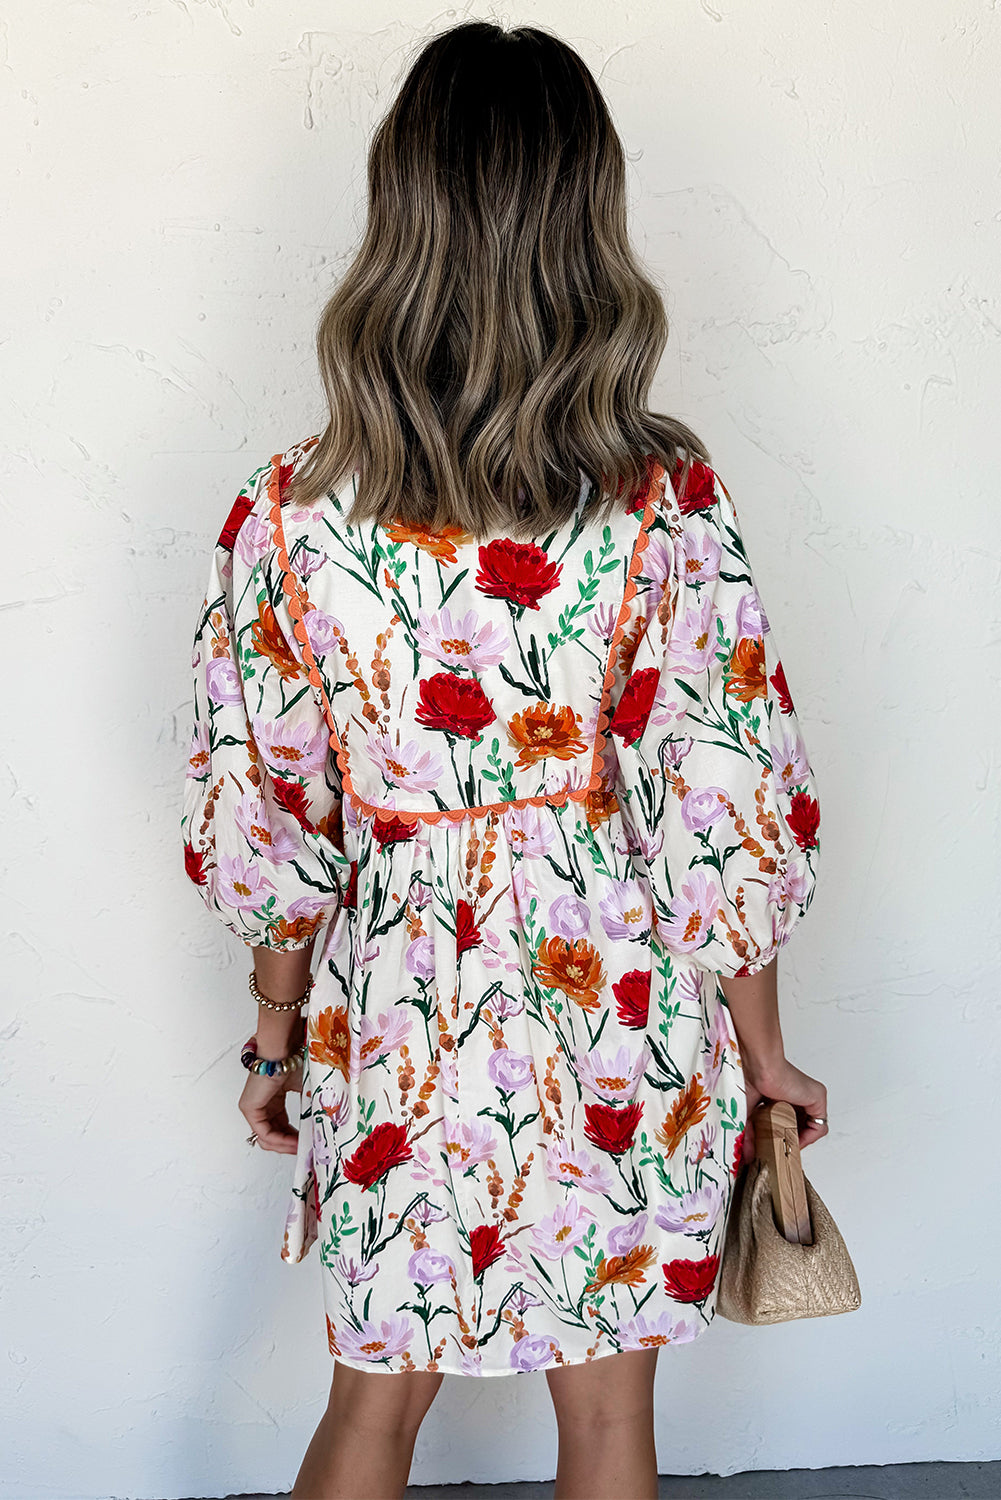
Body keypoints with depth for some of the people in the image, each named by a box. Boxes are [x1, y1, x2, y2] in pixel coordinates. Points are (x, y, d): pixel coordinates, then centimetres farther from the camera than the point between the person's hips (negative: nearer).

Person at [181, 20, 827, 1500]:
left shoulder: (293, 510, -12)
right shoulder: (667, 505, -16)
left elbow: (265, 822, -4)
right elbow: (728, 819, -12)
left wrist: (277, 1030, 11)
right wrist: (764, 1056, 2)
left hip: (398, 1018, 1)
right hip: (620, 1020, -1)